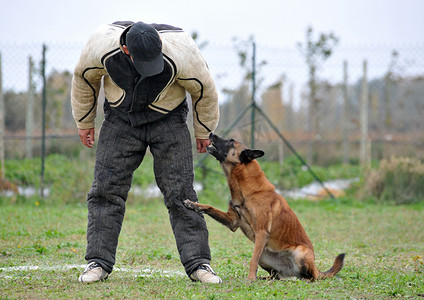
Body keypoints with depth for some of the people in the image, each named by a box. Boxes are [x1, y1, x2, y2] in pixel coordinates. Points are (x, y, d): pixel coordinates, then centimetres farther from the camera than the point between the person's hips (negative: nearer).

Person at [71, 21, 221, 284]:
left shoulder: (180, 53, -30)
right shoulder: (102, 45, -25)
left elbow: (204, 90, -10)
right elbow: (85, 79, -2)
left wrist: (203, 132, 3)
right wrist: (85, 122, 9)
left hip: (168, 118, -2)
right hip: (121, 117, 2)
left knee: (180, 191, -9)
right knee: (106, 188, -6)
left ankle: (198, 263, -6)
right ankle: (98, 262, 0)